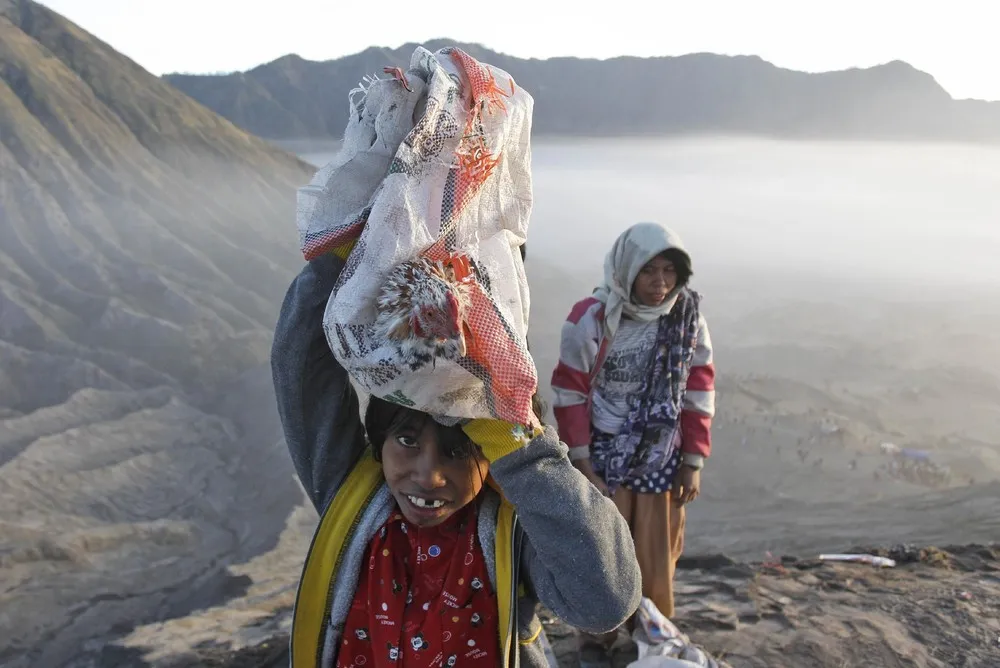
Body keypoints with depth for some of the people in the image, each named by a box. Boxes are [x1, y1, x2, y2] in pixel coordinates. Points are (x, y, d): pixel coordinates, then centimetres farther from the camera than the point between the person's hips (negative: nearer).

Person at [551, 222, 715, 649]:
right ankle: (597, 644, 32)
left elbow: (699, 394, 4)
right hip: (602, 463, -3)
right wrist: (582, 464, -9)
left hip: (661, 465, 3)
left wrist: (693, 462, 3)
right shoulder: (591, 318, -14)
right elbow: (570, 395, -9)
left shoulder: (689, 319, -3)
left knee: (657, 567, 13)